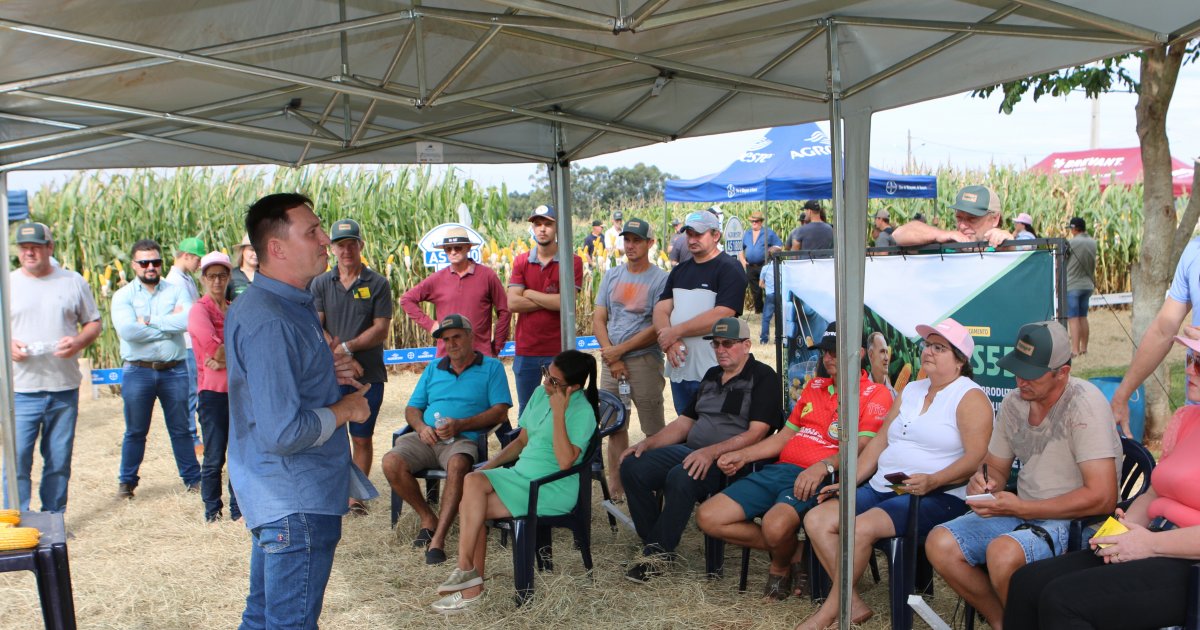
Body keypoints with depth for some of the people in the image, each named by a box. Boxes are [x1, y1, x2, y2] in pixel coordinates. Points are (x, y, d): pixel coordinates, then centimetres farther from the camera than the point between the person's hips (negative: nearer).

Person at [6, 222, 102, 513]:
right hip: (21, 390, -1)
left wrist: (79, 341, -9)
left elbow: (94, 322, 11)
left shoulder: (73, 282, 7)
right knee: (17, 460, -4)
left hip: (64, 389, 1)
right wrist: (8, 344, -12)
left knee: (59, 462, 9)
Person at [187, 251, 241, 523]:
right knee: (214, 458, 0)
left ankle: (238, 509, 16)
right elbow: (214, 349, -18)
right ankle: (212, 511, 11)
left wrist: (226, 360, -9)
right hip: (214, 391, -5)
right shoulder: (200, 309, -4)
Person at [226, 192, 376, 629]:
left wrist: (328, 374, 5)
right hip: (296, 502, -11)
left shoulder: (291, 304, 10)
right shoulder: (269, 322, -25)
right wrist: (345, 410, -14)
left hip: (277, 497, 11)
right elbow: (282, 433, -30)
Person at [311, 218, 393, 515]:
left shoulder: (378, 283, 1)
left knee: (362, 438, 6)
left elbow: (381, 329, -5)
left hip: (368, 374, -1)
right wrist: (334, 349, -17)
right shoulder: (320, 283, 7)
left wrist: (347, 347, -14)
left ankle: (356, 495, 16)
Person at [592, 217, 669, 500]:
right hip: (611, 360, 5)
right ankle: (616, 489, 20)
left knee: (654, 429, -3)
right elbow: (598, 320, 8)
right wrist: (611, 356, -5)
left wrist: (621, 349, -12)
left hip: (644, 360, -5)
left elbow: (658, 328, -12)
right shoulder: (611, 276, 11)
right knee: (615, 427, 11)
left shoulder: (660, 279, -5)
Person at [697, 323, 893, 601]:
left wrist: (824, 466, -30)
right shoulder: (814, 386, 25)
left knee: (776, 525, -38)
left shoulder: (875, 395, 2)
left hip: (821, 479, -7)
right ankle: (792, 551, 4)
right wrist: (743, 455, 13)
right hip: (780, 469, 8)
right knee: (709, 517, -8)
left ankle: (780, 567, 0)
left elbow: (863, 446, -13)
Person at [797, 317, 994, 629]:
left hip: (937, 496, -8)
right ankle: (853, 604, -9)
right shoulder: (910, 391, 20)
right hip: (881, 488, 8)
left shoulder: (970, 397, -3)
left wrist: (932, 481, -28)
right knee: (816, 519, -11)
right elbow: (879, 442, 18)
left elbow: (976, 458, -14)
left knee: (861, 527, -31)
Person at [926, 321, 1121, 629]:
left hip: (1075, 520, -7)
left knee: (1002, 553, -34)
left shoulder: (1084, 404, -17)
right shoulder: (1014, 403, 5)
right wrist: (983, 481, -6)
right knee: (940, 544, -12)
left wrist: (1020, 509, -22)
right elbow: (996, 467, 20)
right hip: (1022, 513, 7)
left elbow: (1102, 498, -23)